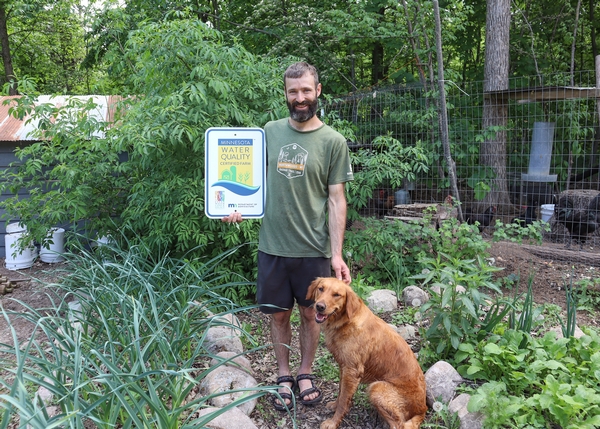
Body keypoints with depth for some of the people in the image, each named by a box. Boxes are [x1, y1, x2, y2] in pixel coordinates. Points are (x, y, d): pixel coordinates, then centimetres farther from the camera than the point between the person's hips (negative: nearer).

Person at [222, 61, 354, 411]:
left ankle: (306, 373, 33)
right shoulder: (270, 131, 4)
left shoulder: (333, 141, -5)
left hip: (313, 248, -2)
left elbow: (336, 199, -6)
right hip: (273, 245, 2)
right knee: (279, 314, 12)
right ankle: (284, 377, 31)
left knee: (310, 313, 13)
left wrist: (337, 254, -11)